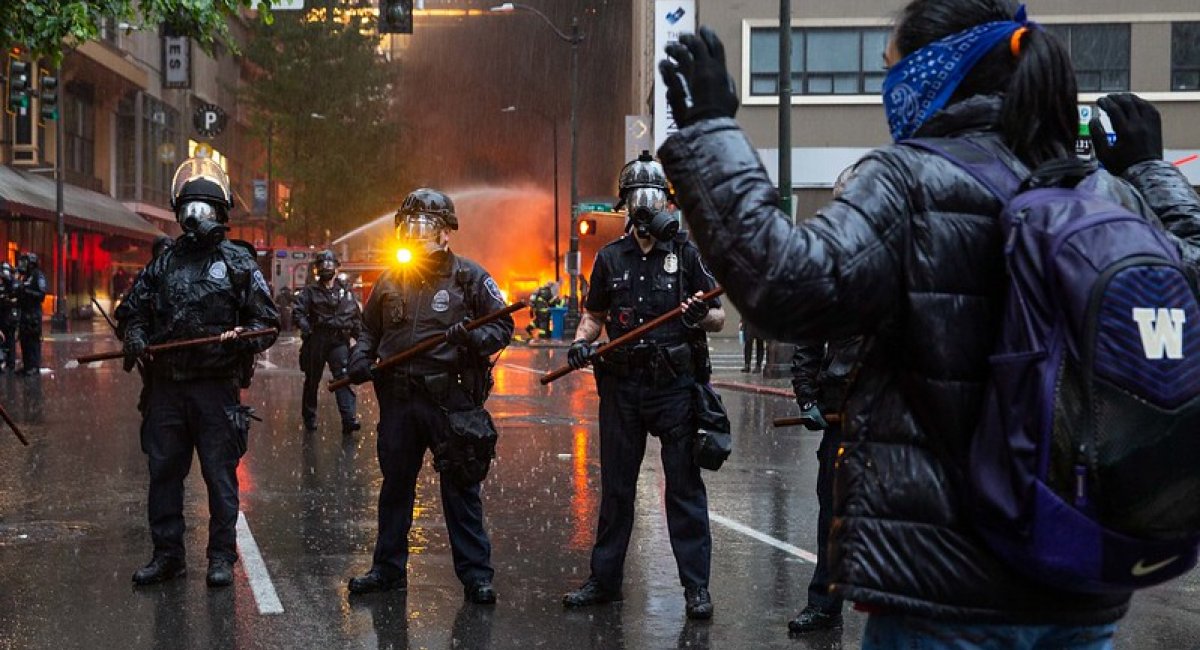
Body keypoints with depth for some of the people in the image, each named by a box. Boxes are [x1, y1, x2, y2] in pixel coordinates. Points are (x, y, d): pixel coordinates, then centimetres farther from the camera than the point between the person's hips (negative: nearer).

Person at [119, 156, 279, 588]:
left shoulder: (239, 262, 3)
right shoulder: (162, 265, 13)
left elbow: (267, 322, 1)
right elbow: (133, 310, 20)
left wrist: (242, 338, -18)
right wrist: (135, 337, -1)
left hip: (217, 386, -4)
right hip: (166, 386, 4)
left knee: (220, 474, 2)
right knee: (163, 471, 8)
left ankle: (221, 557, 11)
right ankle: (167, 554, 19)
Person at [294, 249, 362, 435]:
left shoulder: (346, 291, 11)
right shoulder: (310, 291, 3)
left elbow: (356, 315, 16)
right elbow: (298, 312, -6)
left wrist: (360, 337, 10)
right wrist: (306, 328, -23)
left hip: (339, 342, 1)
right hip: (316, 342, -1)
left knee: (343, 377, -13)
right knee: (312, 379, 10)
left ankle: (349, 419, -21)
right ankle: (309, 418, 24)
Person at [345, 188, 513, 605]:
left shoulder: (468, 277, -1)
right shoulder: (391, 280, 12)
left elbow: (503, 325, -1)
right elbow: (370, 328, 23)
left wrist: (474, 337, -20)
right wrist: (361, 356, 4)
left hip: (451, 398, -4)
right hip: (398, 398, 5)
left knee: (460, 488, 0)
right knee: (395, 484, 14)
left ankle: (476, 575, 7)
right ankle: (388, 568, 26)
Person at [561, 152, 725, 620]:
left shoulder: (686, 253, 2)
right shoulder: (610, 258, 9)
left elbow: (719, 317, 3)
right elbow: (594, 314, 17)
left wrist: (700, 316, -19)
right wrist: (581, 342, -3)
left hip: (675, 386, -3)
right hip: (622, 385, 3)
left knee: (684, 486, -1)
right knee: (615, 486, 11)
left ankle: (696, 586, 5)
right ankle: (605, 579, 22)